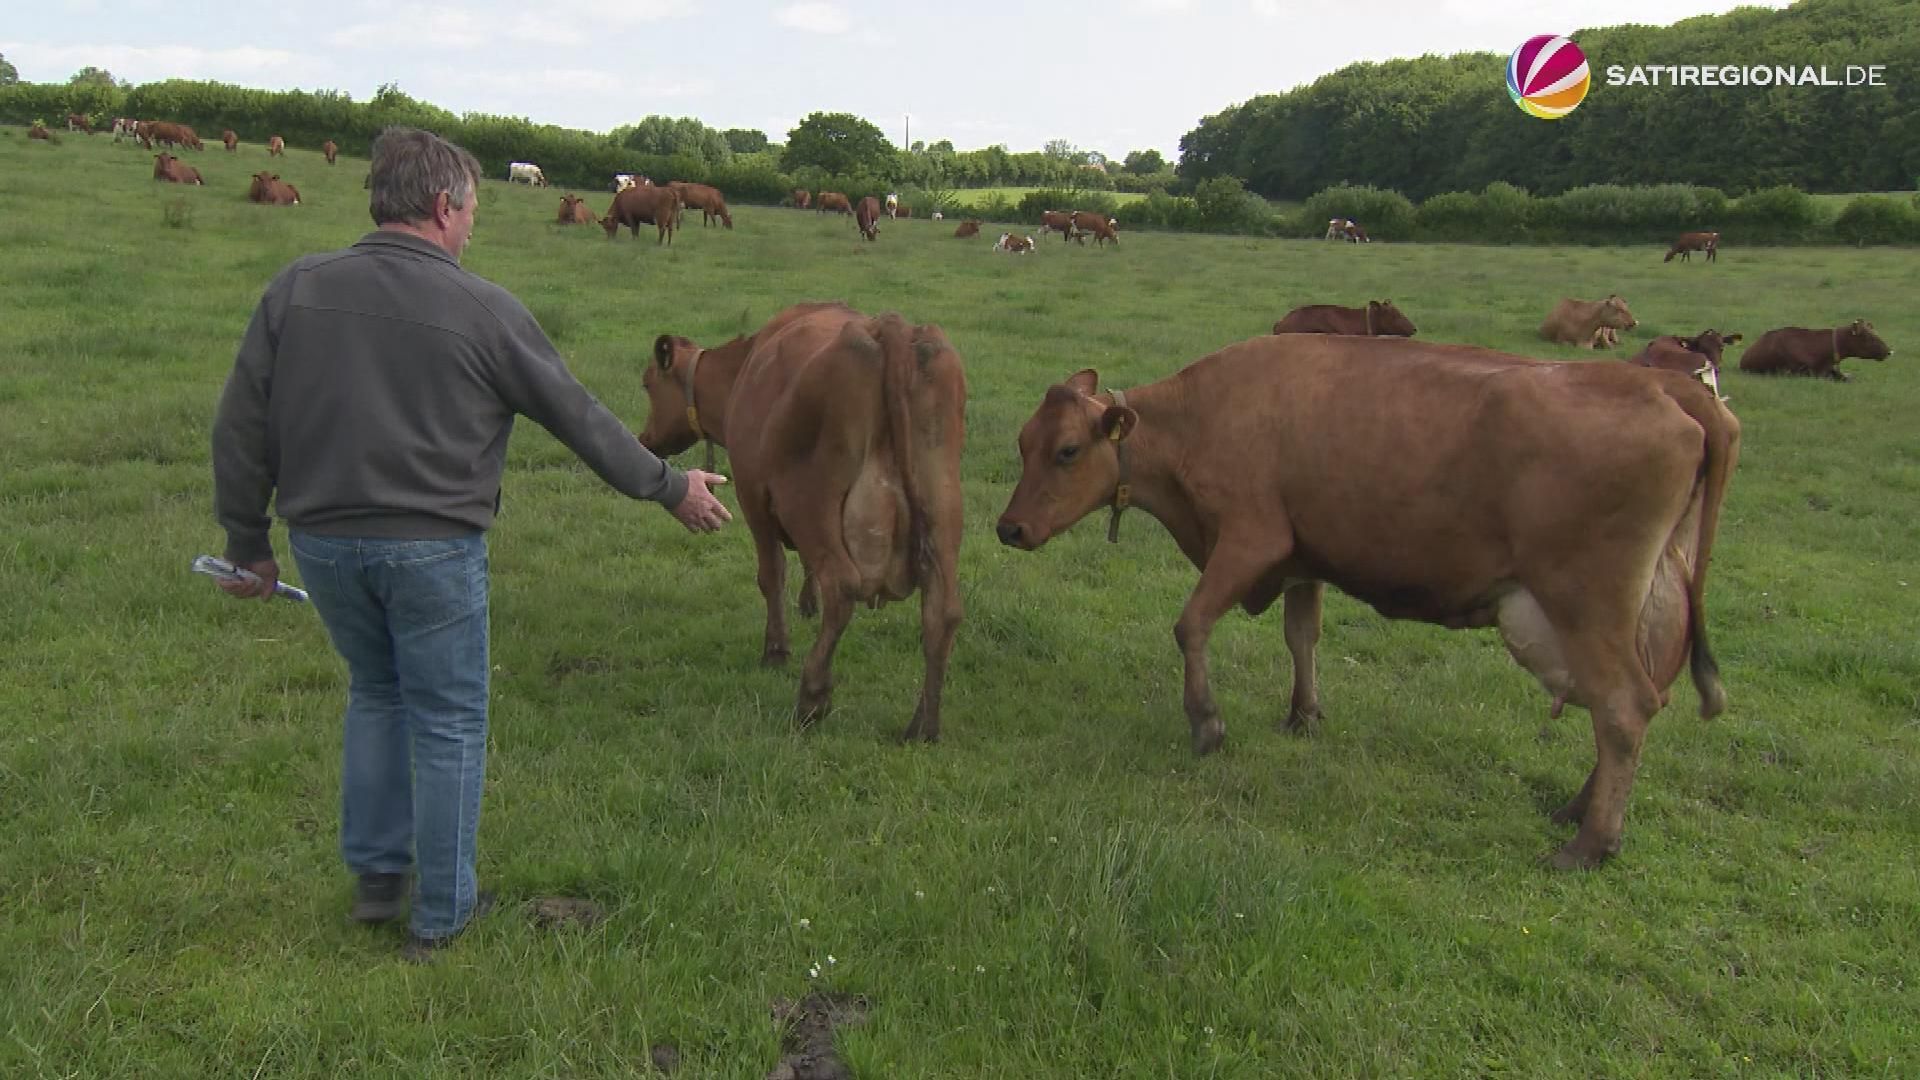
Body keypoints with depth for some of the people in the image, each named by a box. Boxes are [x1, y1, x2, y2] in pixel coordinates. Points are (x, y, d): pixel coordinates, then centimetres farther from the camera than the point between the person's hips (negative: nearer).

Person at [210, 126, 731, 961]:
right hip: (434, 547, -4)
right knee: (448, 723, 11)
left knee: (374, 694, 26)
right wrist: (669, 487, 9)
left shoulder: (296, 290, 0)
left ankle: (375, 876, 32)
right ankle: (441, 914, 21)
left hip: (323, 542, 4)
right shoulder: (484, 311, -10)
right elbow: (578, 417, -3)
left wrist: (248, 542, 14)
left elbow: (241, 429, 3)